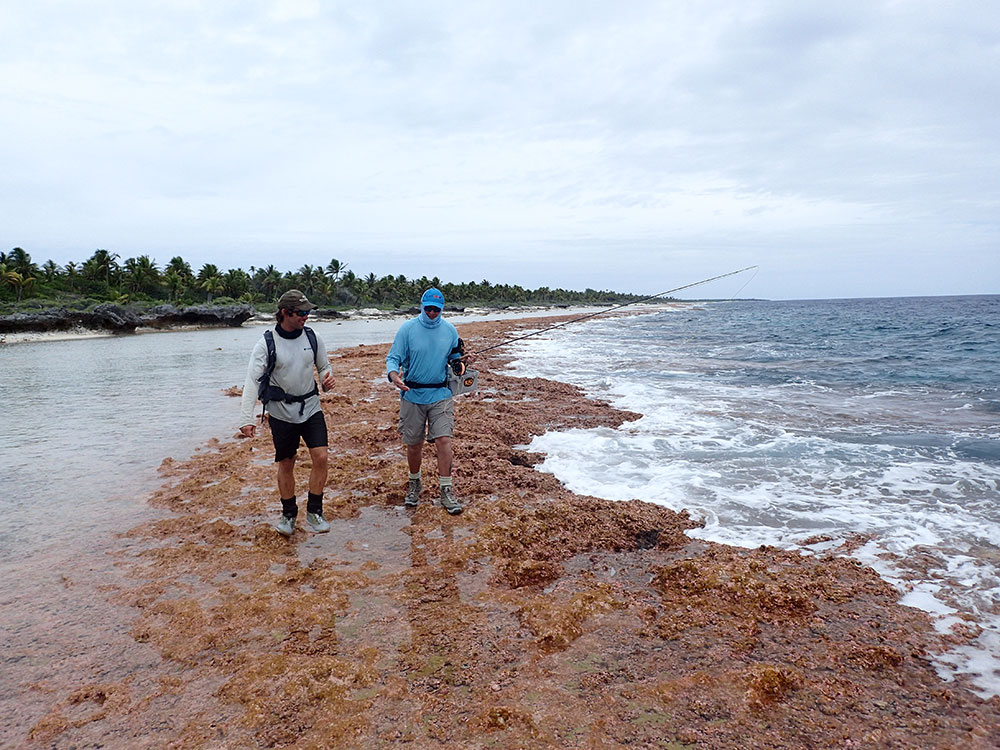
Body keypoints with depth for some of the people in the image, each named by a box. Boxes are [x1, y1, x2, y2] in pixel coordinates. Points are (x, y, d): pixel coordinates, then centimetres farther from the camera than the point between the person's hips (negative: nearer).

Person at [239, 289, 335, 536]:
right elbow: (252, 380, -16)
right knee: (286, 464, 9)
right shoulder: (267, 343, -12)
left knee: (320, 457, -8)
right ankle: (288, 514, 28)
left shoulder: (312, 337, -2)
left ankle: (314, 511, 8)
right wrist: (246, 418, -25)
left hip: (311, 407, 2)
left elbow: (323, 366, 13)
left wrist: (328, 378, -12)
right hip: (281, 412, -2)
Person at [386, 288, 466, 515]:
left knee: (444, 440, -9)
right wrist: (394, 375, -28)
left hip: (440, 395, 1)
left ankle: (446, 491, 2)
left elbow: (455, 359, 16)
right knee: (413, 444, 9)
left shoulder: (450, 331, 4)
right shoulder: (407, 329, -4)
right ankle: (414, 483, 33)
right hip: (412, 394, -1)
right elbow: (393, 357, -7)